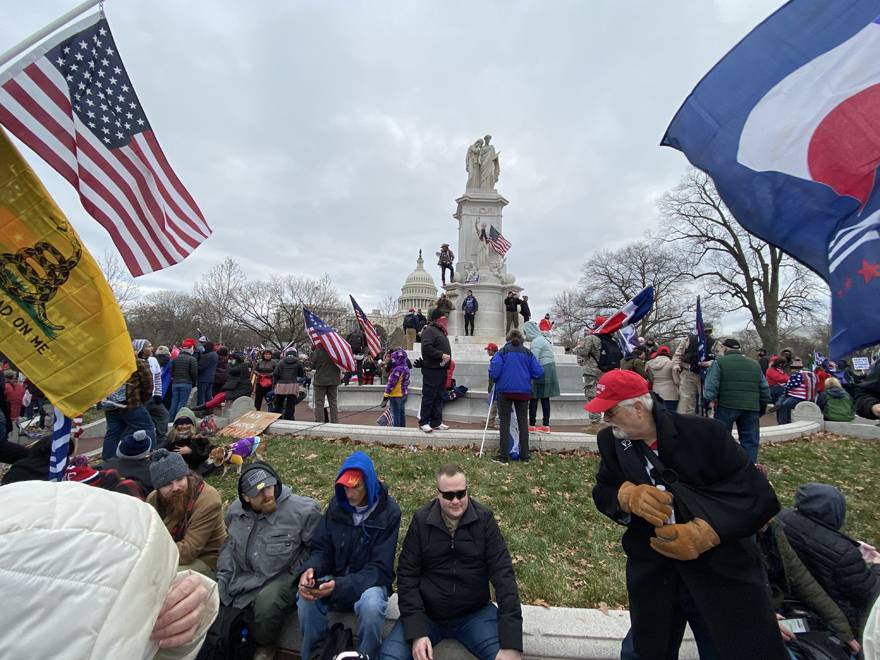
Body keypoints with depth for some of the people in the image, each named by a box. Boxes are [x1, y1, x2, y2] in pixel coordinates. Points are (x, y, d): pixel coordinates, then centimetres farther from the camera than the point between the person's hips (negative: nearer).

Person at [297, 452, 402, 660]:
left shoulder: (388, 511, -18)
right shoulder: (337, 504, -6)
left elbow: (380, 568, -19)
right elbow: (321, 549, 0)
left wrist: (340, 586, -32)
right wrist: (310, 569, -24)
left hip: (369, 583, -3)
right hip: (335, 579, 3)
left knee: (371, 604, -35)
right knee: (305, 598, -27)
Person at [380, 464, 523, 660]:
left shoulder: (484, 519, -10)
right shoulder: (421, 520, -9)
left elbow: (503, 574, -14)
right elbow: (407, 575, -7)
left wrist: (512, 643, -22)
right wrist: (416, 631, -18)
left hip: (475, 613, 0)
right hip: (426, 612, 1)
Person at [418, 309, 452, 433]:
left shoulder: (441, 331, 21)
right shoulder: (429, 330, -9)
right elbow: (426, 347, -22)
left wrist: (448, 357, 12)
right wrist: (441, 355, -20)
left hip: (441, 369, 9)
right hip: (432, 369, -9)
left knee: (439, 397, 12)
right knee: (429, 396, -4)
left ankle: (436, 423, 20)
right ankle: (423, 422, 6)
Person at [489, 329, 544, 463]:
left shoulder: (502, 352, -2)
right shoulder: (528, 353, 5)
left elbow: (494, 370, -14)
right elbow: (539, 372, 0)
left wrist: (495, 380, 7)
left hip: (505, 390, -2)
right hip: (524, 391, 2)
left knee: (505, 422, 6)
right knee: (523, 422, 13)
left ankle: (504, 456, 6)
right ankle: (524, 455, 17)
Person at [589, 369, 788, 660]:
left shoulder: (704, 432, -17)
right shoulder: (610, 440, -5)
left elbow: (760, 496, -15)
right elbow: (602, 492, 0)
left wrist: (702, 533, -25)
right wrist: (627, 495, -24)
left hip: (722, 575, -3)